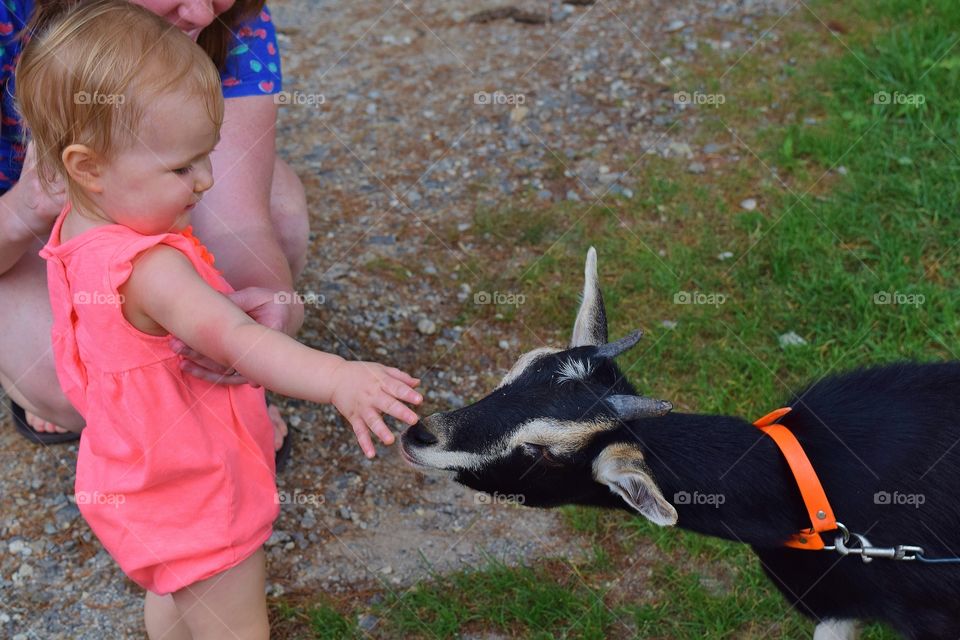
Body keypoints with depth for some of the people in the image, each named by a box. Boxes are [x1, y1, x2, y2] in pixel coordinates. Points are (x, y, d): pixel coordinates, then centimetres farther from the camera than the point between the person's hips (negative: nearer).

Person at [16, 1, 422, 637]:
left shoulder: (80, 230, -4)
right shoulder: (150, 268, -37)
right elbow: (234, 340, -52)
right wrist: (337, 379, -64)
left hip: (142, 478, 9)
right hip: (195, 498, -9)